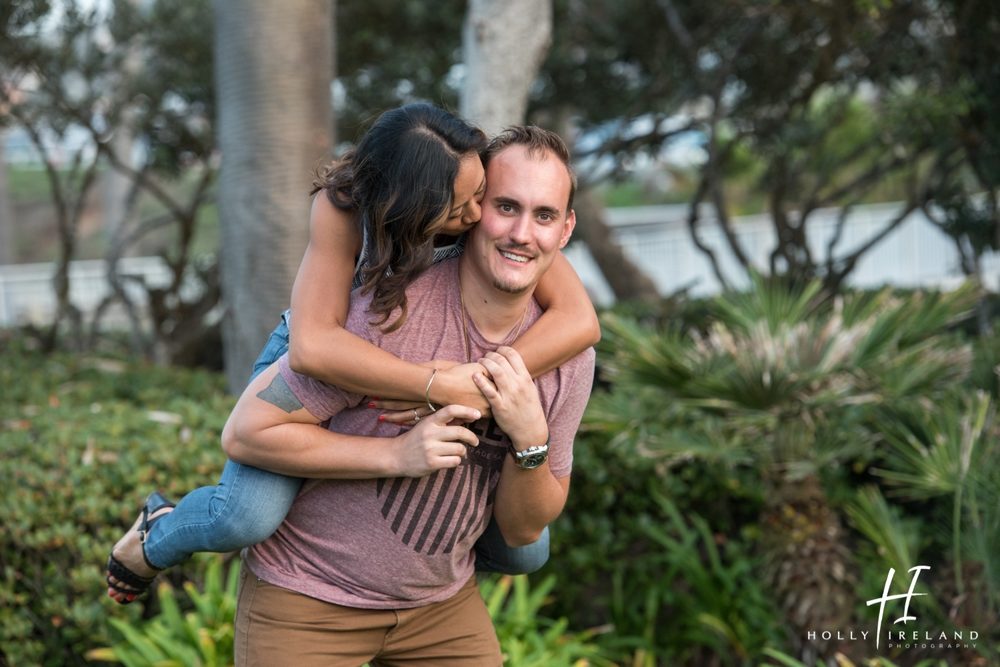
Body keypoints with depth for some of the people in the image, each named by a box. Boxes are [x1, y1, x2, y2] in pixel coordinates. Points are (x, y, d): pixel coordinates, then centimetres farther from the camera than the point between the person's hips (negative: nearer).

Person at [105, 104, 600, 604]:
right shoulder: (342, 206, -33)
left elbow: (580, 319, -36)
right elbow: (313, 346, -45)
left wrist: (474, 388, -46)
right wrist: (441, 387, -50)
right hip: (322, 367, -3)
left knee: (523, 549, -5)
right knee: (246, 517, -30)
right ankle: (158, 536, 7)